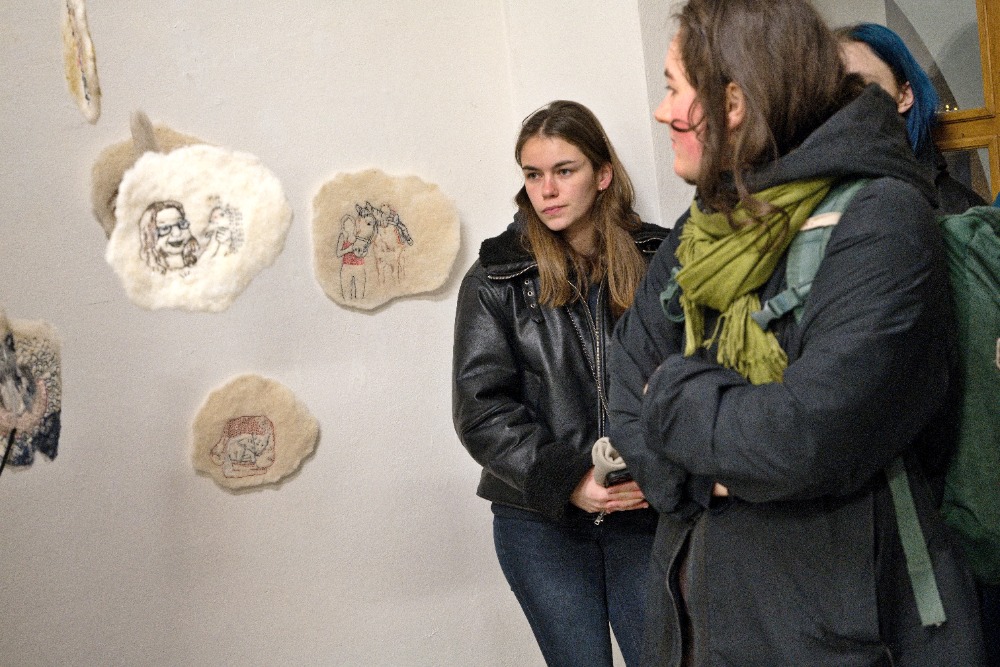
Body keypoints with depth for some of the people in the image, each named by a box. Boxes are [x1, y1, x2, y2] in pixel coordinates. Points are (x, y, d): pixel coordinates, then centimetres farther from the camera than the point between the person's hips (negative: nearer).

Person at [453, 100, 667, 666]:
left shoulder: (656, 263, 0)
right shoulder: (496, 279, 0)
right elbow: (481, 406, -4)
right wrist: (566, 480, -15)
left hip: (645, 515, 0)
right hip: (540, 522, 0)